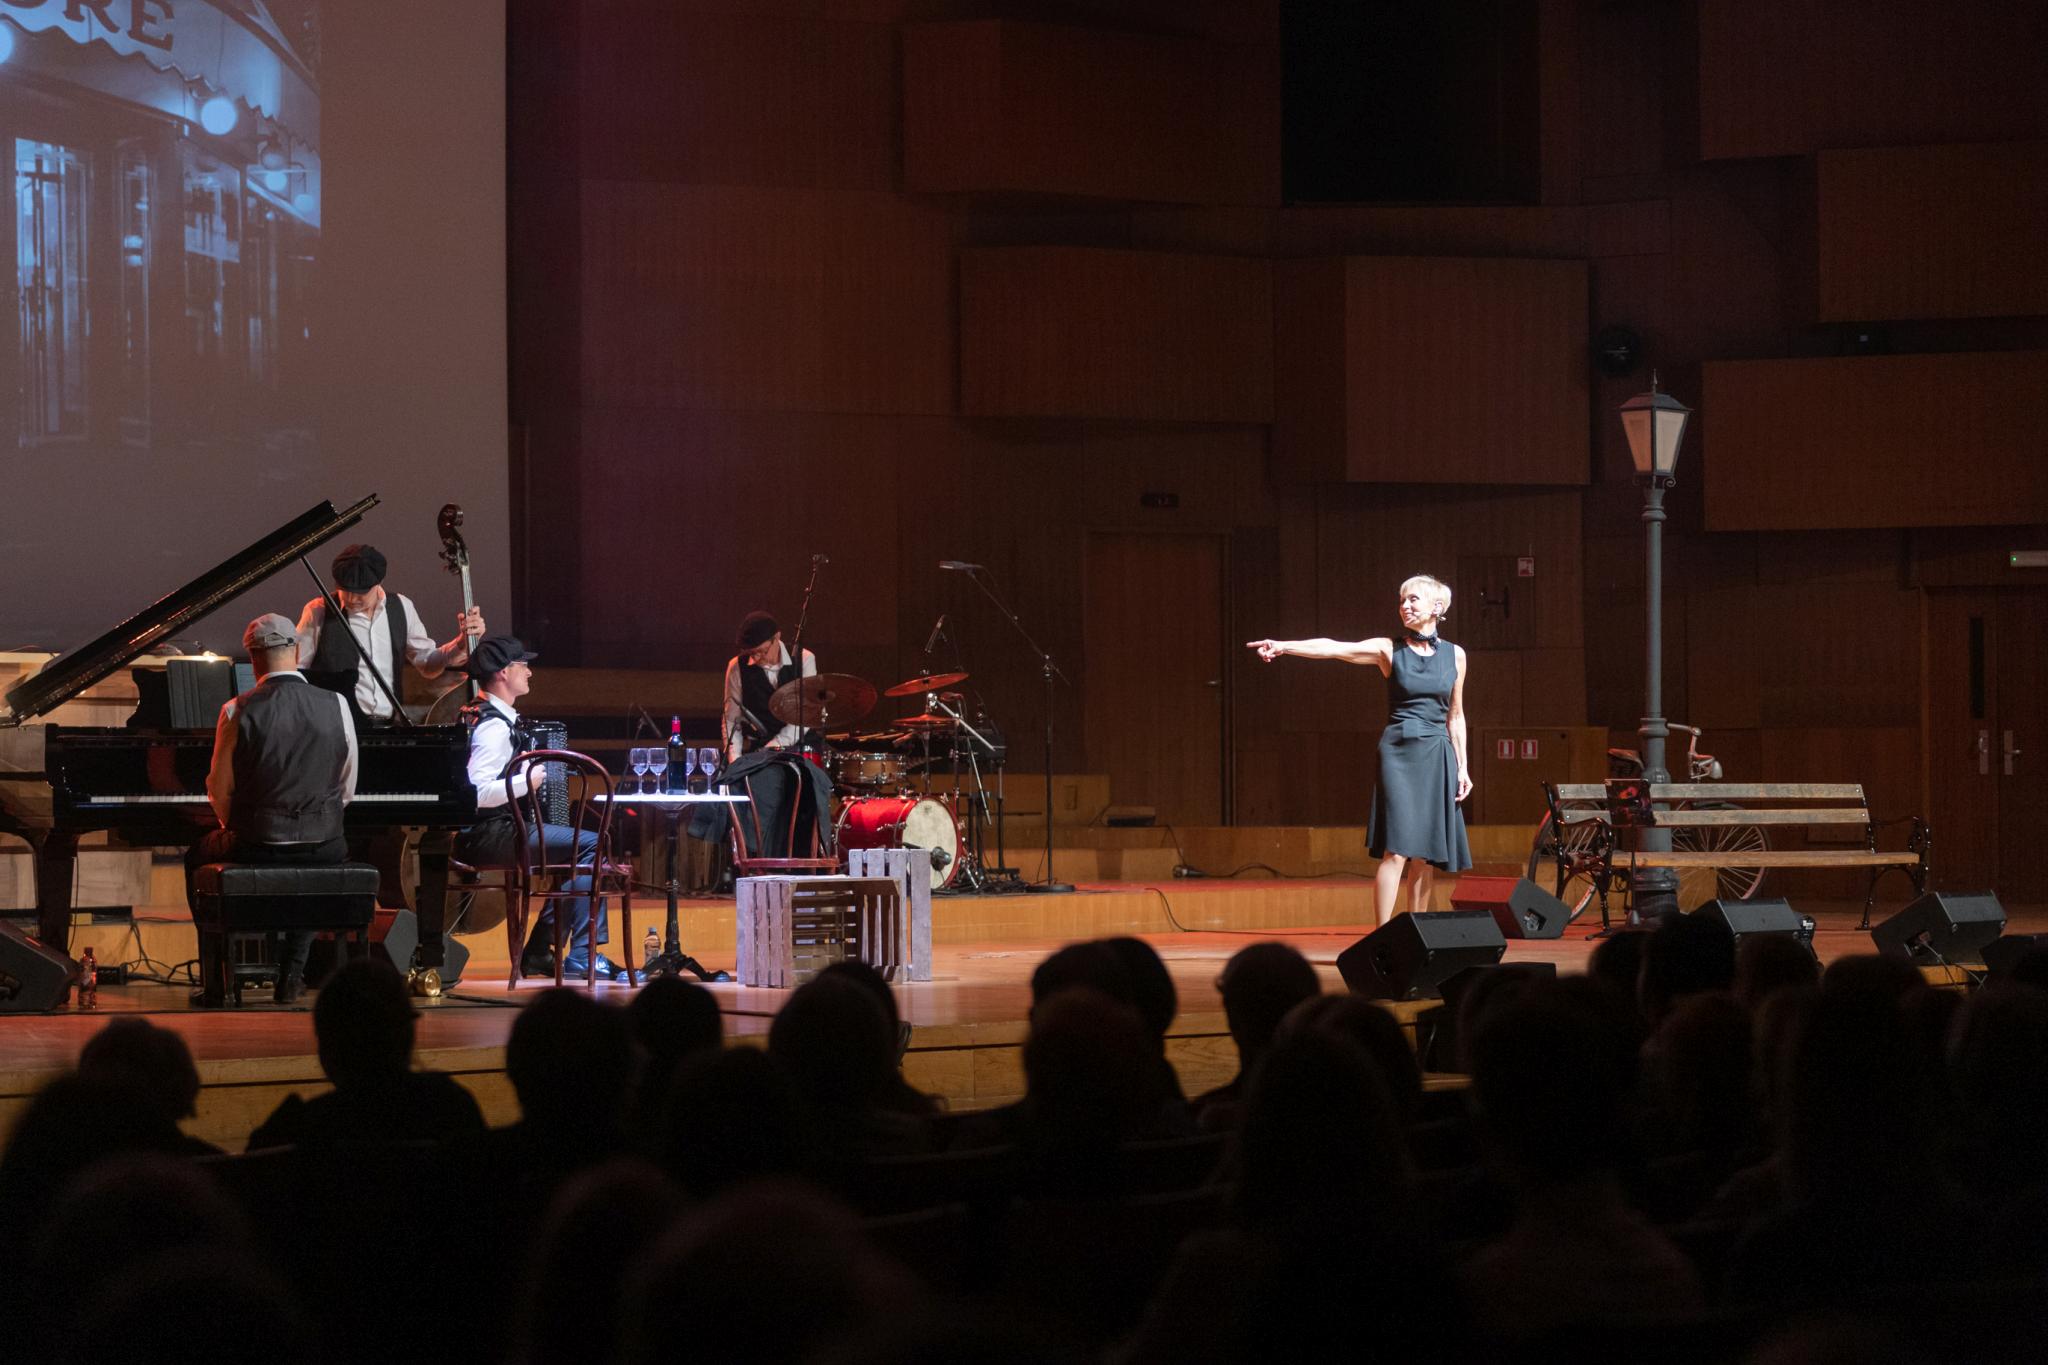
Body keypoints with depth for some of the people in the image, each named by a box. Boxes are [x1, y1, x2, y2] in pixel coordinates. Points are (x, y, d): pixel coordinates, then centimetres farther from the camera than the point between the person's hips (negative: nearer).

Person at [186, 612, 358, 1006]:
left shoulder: (238, 711, -10)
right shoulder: (336, 705, -4)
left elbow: (221, 789, -3)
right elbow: (347, 789, 4)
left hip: (255, 842, -2)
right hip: (324, 844, 2)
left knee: (197, 859, 30)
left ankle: (216, 981, 27)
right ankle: (292, 976, 26)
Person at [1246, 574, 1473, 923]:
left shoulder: (1454, 655, 10)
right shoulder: (1388, 649, 0)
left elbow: (1455, 716, 16)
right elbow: (1333, 648, -13)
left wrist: (1463, 766, 11)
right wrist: (1284, 646, -27)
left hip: (1439, 757, 3)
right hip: (1399, 752, -3)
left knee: (1427, 855, 3)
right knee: (1397, 849, -13)